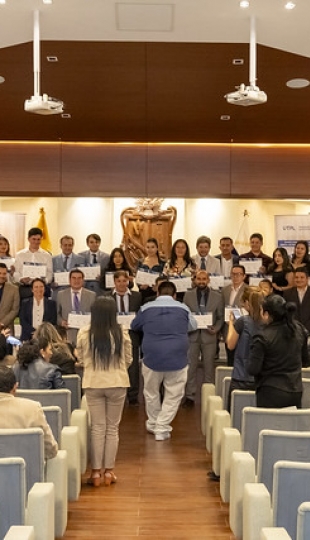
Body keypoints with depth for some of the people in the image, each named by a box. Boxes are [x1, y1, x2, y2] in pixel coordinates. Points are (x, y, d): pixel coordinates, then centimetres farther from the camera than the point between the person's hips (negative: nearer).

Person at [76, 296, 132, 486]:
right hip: (117, 384, 0)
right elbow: (129, 359, 1)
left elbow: (81, 358, 4)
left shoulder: (84, 333, -10)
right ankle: (108, 471, 16)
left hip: (93, 384, 1)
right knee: (112, 428, 11)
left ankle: (96, 472, 13)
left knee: (97, 427, 10)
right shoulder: (122, 333, -11)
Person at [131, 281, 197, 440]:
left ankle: (153, 424, 34)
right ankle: (162, 429, 9)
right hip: (177, 359, -1)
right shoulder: (183, 308, 3)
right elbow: (193, 326, 21)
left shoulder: (146, 308, 3)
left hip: (152, 357, 1)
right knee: (173, 396, 10)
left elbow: (134, 326, 21)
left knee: (151, 393, 19)